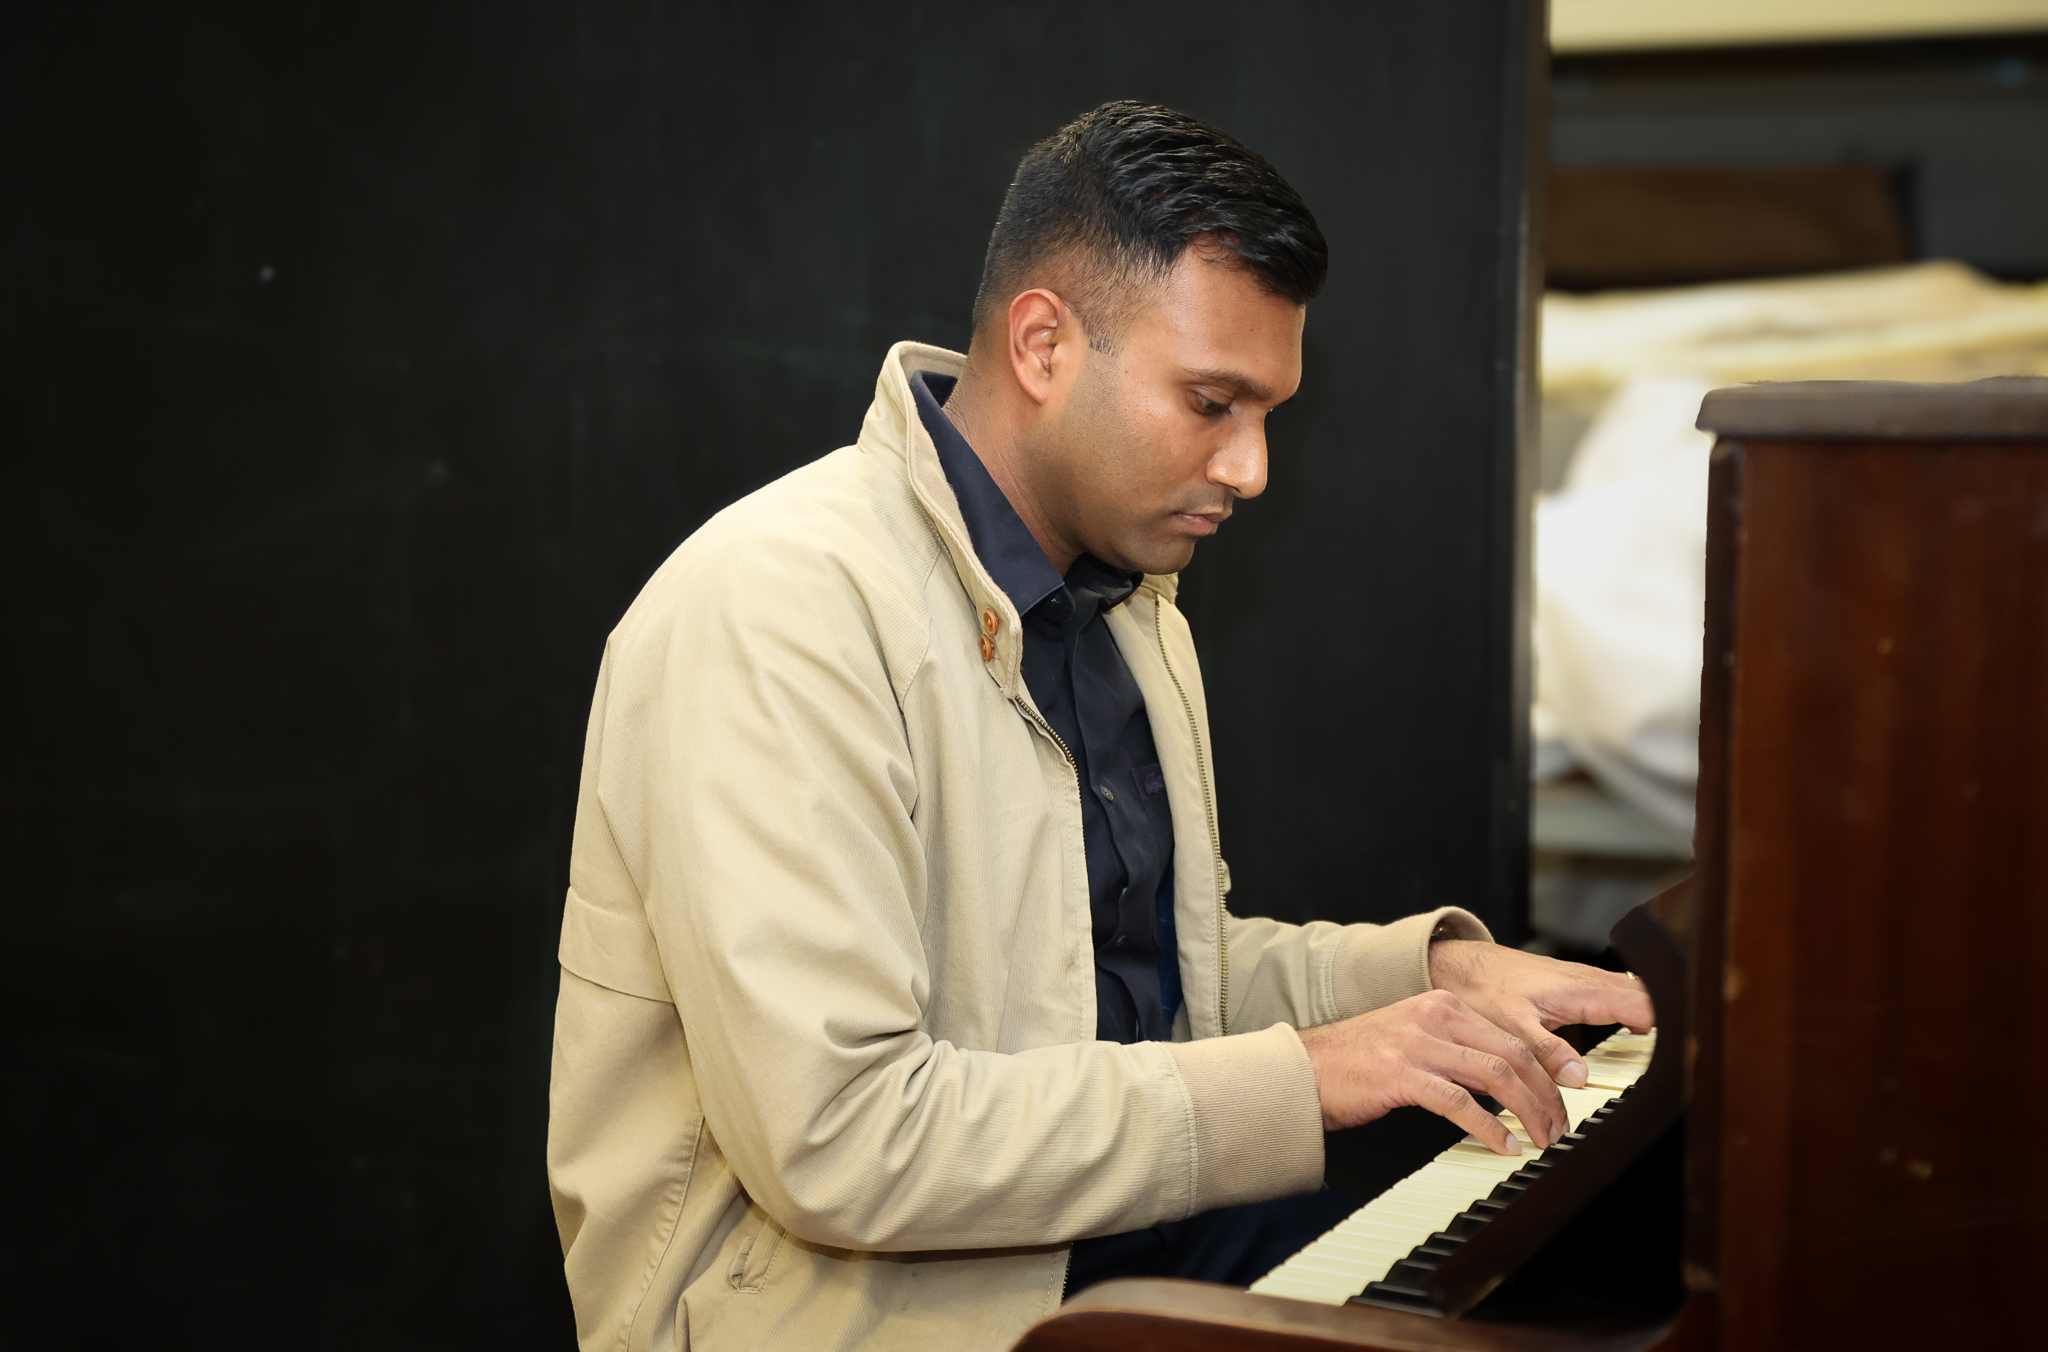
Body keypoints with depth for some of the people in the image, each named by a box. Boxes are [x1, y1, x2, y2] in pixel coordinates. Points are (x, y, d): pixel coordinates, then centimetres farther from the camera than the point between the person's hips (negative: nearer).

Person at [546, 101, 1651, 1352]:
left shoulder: (1122, 596, 12)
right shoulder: (785, 606, -21)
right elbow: (835, 1142, -27)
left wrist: (1436, 967, 5)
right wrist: (1296, 1078, -23)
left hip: (1098, 1227, 9)